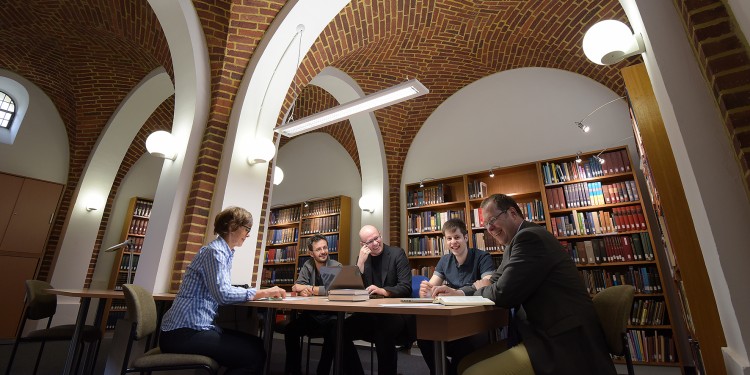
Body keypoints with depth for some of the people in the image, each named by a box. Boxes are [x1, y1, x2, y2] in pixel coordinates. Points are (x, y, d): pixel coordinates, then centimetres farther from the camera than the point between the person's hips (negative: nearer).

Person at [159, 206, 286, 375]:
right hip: (185, 332, -9)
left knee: (257, 344, 4)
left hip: (193, 327, 9)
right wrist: (263, 293, -20)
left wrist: (261, 292, 3)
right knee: (255, 356, -14)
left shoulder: (225, 252, 13)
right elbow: (223, 293, -27)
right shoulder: (214, 251, -16)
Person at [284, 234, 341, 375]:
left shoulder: (336, 267, -8)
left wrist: (308, 288, -19)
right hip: (310, 314, 4)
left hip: (331, 315, -3)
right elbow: (298, 288, -4)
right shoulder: (307, 266, 6)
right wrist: (302, 291, -28)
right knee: (290, 329, -19)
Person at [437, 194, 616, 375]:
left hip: (561, 341, -10)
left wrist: (482, 288, 1)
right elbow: (496, 282, 17)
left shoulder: (529, 236, -17)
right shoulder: (517, 242, 15)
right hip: (546, 335, 10)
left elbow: (504, 294, -22)